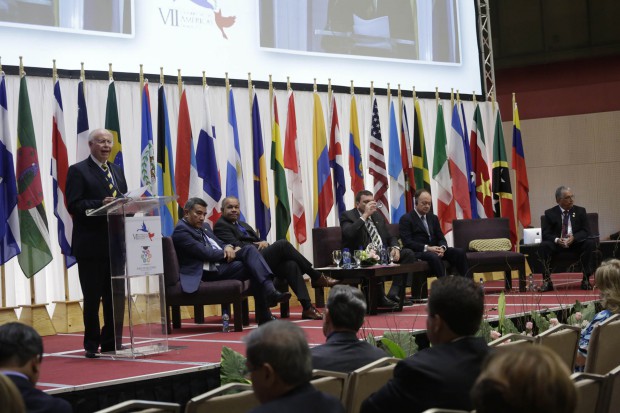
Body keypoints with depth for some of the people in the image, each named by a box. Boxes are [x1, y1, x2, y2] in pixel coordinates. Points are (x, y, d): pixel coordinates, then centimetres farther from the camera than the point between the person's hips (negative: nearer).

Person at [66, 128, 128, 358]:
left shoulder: (117, 171, 18)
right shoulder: (78, 171, -3)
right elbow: (74, 205, -12)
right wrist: (101, 204, -24)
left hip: (116, 243, 6)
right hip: (91, 244, -6)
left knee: (116, 296, 8)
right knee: (92, 297, 1)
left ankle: (112, 342, 17)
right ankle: (92, 345, 9)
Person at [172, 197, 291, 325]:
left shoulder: (204, 227, 23)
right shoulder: (181, 231, -7)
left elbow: (219, 243, 22)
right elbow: (205, 253, -16)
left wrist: (228, 247, -3)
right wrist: (228, 253, -7)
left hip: (222, 262, 8)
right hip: (209, 271, -8)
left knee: (249, 249, -20)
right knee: (253, 267, -23)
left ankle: (270, 290, -35)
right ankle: (264, 318, -23)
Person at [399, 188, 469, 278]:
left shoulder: (433, 218, 20)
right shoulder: (406, 219, -1)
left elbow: (441, 238, 15)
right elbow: (407, 242, -11)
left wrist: (442, 248, -11)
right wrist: (427, 248, -23)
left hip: (434, 250, 7)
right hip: (418, 252, -7)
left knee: (460, 252, -15)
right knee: (434, 257, -38)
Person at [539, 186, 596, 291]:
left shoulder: (580, 211, 8)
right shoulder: (550, 213, 3)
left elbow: (586, 231, 1)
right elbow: (546, 234, -3)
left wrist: (574, 237, -20)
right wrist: (557, 240, -25)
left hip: (576, 243, 1)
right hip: (557, 243, -1)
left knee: (590, 243, -29)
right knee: (544, 246, -31)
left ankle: (586, 279, -25)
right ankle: (547, 281, -25)